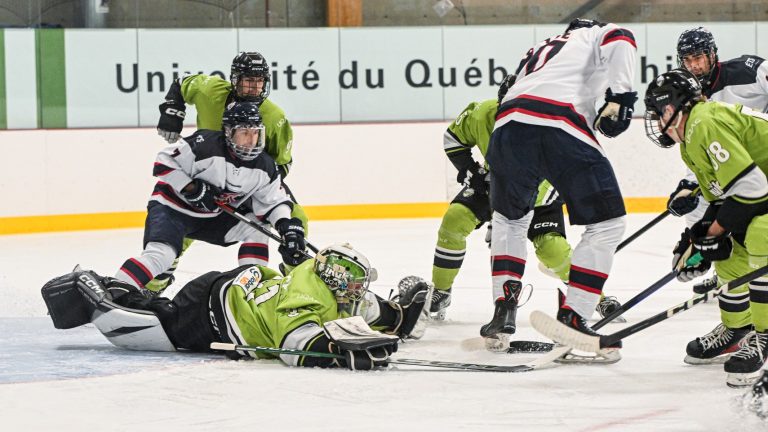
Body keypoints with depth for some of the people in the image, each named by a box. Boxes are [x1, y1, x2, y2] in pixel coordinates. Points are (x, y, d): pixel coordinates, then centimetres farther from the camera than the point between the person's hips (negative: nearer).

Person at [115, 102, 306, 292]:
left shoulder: (264, 167, -6)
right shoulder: (206, 145, -25)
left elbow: (274, 200, 1)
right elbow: (164, 162, -21)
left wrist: (287, 225, -17)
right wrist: (192, 189, -25)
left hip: (214, 216, 7)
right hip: (172, 206, -7)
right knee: (160, 253, -29)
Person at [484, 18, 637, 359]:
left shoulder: (536, 53, 42)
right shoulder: (596, 36, 25)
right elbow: (619, 39, 0)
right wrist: (619, 96, -8)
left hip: (509, 126, 6)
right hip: (564, 128, -5)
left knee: (510, 216, 30)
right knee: (607, 223, 5)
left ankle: (503, 309, 20)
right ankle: (571, 318, 0)